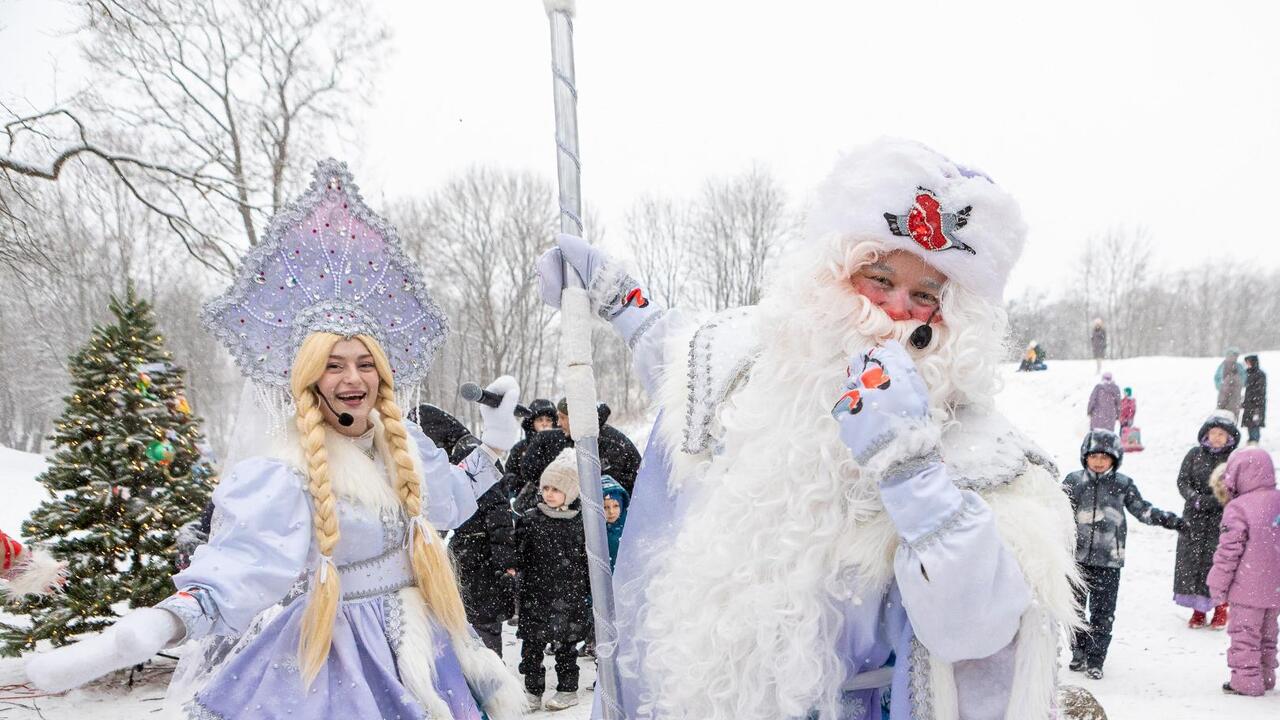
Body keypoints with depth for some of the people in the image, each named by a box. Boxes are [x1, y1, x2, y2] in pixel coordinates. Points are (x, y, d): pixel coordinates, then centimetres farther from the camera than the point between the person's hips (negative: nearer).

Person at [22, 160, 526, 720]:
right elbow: (246, 558, -35)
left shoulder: (404, 445, 3)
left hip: (417, 648, 6)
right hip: (333, 662, -6)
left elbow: (449, 494, 22)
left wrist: (494, 441, 16)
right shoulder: (280, 472, -18)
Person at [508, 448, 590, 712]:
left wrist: (590, 590, 6)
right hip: (535, 596, 1)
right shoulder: (530, 520, -1)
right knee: (531, 644, 5)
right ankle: (533, 691, 18)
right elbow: (518, 554, 0)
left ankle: (568, 690, 24)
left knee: (566, 645, 10)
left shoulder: (581, 522, -1)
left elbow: (588, 560, 5)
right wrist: (512, 566, -19)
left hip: (569, 597, -1)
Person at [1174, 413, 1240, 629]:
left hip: (1222, 519, -2)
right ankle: (1198, 609, 17)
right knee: (1192, 560, 3)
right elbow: (1182, 481, 2)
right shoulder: (1194, 455, 3)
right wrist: (1196, 499, -14)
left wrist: (1215, 501, -18)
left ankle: (1220, 609, 15)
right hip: (1194, 518, 2)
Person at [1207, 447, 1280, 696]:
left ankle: (1246, 680, 4)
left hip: (1248, 589, -7)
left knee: (1244, 633, 2)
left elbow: (1228, 551, -17)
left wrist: (1218, 584, -7)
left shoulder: (1238, 508, -18)